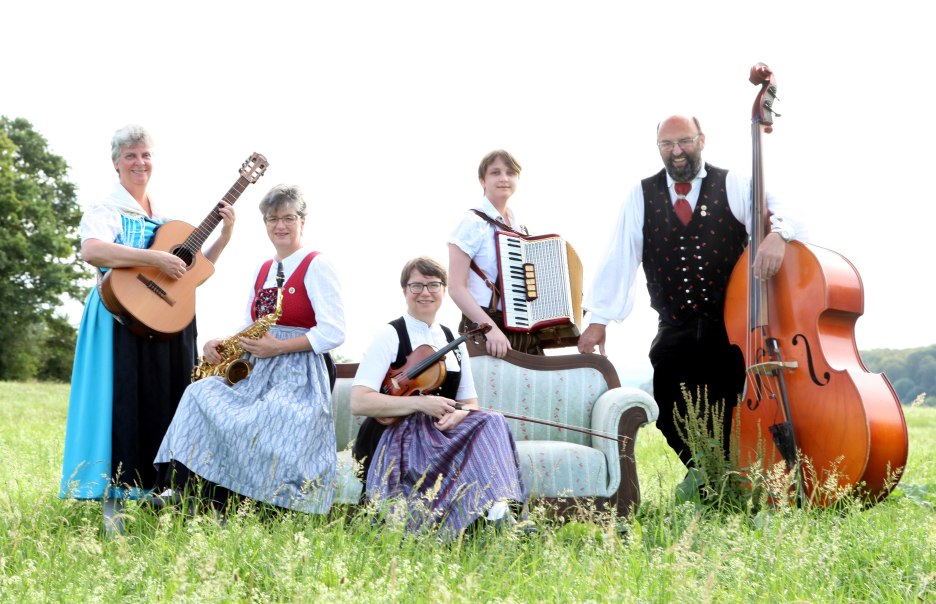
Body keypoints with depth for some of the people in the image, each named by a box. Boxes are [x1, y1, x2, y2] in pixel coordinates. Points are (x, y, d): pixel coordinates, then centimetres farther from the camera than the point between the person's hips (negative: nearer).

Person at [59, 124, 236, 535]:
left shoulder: (166, 216, 18)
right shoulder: (105, 209, -2)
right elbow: (92, 251, -23)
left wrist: (225, 235, 6)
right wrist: (155, 258, -25)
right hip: (123, 321, -6)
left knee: (167, 407, 6)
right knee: (125, 406, -8)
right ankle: (113, 508, -3)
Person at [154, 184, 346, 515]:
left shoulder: (316, 266, -4)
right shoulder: (261, 271, 19)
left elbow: (334, 333, -13)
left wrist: (279, 347, -19)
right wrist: (222, 344, -3)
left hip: (300, 374, -7)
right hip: (258, 372, 7)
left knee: (260, 424, -31)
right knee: (201, 394, -16)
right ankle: (185, 489, -19)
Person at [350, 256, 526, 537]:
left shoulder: (453, 341, 16)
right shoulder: (390, 336, -2)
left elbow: (470, 403, 18)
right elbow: (358, 402, -12)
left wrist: (457, 414, -8)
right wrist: (420, 403, -19)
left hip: (444, 436, 5)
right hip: (397, 439, -5)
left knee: (491, 422, -26)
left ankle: (499, 513, -41)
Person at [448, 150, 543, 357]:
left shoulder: (519, 227, 14)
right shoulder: (473, 222, -5)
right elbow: (457, 287, -12)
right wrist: (491, 328, -23)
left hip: (525, 332, 6)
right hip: (484, 332, -6)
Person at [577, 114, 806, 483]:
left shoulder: (734, 186, 5)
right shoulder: (641, 197, 8)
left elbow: (780, 212, -9)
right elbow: (619, 259, 3)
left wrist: (777, 232, -34)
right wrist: (598, 319, -3)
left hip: (731, 330, -1)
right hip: (675, 335, 1)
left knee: (727, 422, -6)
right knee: (672, 420, -5)